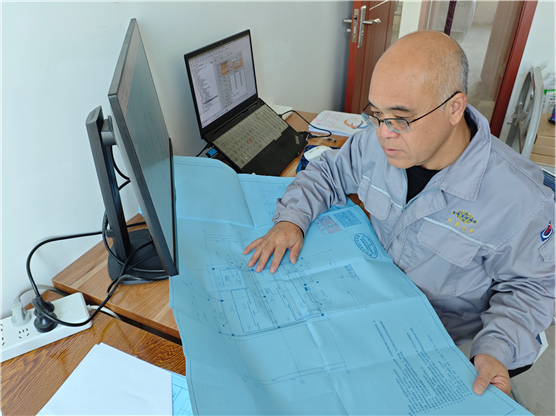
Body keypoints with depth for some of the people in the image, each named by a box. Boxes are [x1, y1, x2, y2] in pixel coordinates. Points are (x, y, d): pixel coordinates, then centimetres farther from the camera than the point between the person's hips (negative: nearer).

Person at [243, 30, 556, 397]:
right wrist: (293, 218, -15)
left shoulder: (520, 199, -26)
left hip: (443, 336, -3)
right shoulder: (378, 141, -15)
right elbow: (328, 171, 2)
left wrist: (497, 350, -24)